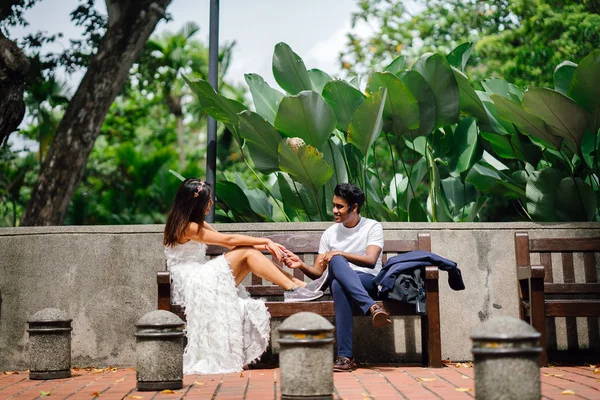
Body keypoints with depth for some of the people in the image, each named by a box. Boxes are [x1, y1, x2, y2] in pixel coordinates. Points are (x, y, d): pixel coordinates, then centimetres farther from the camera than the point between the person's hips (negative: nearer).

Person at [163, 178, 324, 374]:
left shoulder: (196, 222, 13)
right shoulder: (188, 227, -16)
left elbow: (227, 241, 11)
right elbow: (229, 240, -13)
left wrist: (262, 245, 1)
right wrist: (265, 241, -5)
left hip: (204, 278, 9)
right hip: (193, 283, -9)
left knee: (250, 252, -5)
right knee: (246, 252, -17)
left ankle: (298, 284, -7)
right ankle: (293, 288, -17)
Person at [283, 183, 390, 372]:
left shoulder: (373, 227, 5)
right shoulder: (329, 234, 15)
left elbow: (371, 261, -11)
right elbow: (318, 272, 10)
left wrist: (342, 253, -22)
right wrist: (301, 264, -11)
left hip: (368, 282, -3)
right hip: (339, 280, 3)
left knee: (338, 284, -39)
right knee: (336, 262, -35)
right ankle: (372, 307, -48)